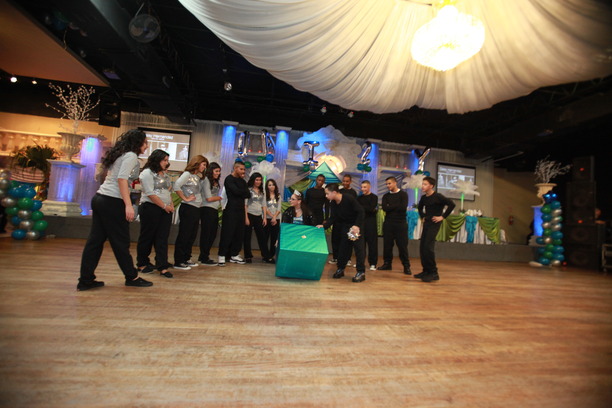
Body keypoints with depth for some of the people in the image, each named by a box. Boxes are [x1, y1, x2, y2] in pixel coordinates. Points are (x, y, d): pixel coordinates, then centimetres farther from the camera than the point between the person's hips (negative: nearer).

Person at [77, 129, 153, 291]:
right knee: (121, 242, 0)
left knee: (96, 240, 9)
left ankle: (86, 280, 15)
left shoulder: (120, 154, 20)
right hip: (112, 201, -9)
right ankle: (131, 277, 12)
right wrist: (128, 205, -23)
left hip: (100, 198, 9)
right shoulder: (131, 156, -7)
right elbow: (122, 179, -19)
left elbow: (111, 178, 19)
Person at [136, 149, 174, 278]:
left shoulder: (165, 174, 18)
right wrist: (164, 206, -12)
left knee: (162, 238, 2)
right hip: (151, 208, -6)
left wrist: (171, 205, 6)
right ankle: (141, 264, 20)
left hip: (165, 210, 6)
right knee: (147, 237, 5)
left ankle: (162, 267, 1)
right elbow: (150, 193, -13)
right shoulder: (147, 173, -5)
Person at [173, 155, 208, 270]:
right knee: (184, 235, -2)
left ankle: (186, 259, 25)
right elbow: (176, 186, -22)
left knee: (192, 235, 14)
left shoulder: (198, 177, 17)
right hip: (188, 208, -9)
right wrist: (185, 198, -17)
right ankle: (178, 262, 6)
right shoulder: (187, 174, -8)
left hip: (196, 209, 9)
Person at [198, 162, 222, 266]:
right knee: (206, 234, 0)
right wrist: (220, 197, 2)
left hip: (214, 210, 8)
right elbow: (209, 198, -10)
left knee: (212, 234, 12)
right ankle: (204, 259, 9)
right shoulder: (206, 180, -6)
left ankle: (203, 257, 24)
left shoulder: (216, 182, 15)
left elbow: (215, 195, 12)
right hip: (207, 210, -8)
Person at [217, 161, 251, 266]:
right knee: (227, 233, -6)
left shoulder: (242, 181, 20)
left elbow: (248, 194, 8)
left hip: (240, 210, 7)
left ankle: (234, 255, 17)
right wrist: (244, 191, 0)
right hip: (231, 209, -7)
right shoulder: (229, 179, -2)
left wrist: (240, 193, -9)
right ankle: (222, 256, 0)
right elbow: (236, 191, -17)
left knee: (239, 233, 7)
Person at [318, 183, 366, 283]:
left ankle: (361, 272, -2)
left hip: (356, 225, -6)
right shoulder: (333, 203, -6)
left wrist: (357, 225, -31)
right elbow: (332, 218, -3)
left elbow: (361, 211, -25)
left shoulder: (349, 198, -26)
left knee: (358, 247, -7)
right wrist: (324, 225, -19)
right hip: (345, 226, 6)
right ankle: (340, 269, 18)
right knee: (343, 247, 7)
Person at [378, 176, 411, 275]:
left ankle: (406, 266, 7)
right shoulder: (386, 196, 12)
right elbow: (384, 208, -5)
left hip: (400, 223, -3)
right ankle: (387, 263, 19)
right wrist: (396, 206, -8)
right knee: (387, 244, 6)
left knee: (402, 245, -2)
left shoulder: (403, 194, 2)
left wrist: (390, 206, -6)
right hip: (388, 223, 4)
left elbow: (403, 207, -14)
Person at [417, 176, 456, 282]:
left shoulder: (438, 196, -12)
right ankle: (426, 271, 18)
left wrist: (442, 217, -17)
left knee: (428, 247, -15)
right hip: (426, 224, 8)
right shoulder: (423, 198, 8)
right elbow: (420, 207, 28)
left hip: (434, 224, -8)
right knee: (422, 248, 7)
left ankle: (433, 273, -6)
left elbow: (452, 204, -19)